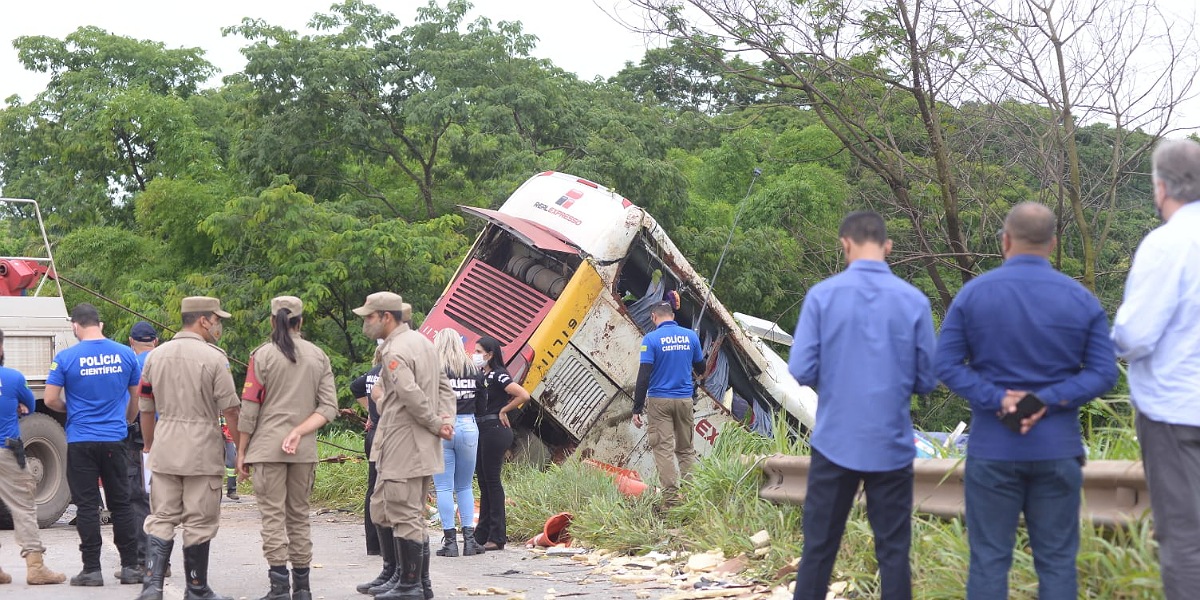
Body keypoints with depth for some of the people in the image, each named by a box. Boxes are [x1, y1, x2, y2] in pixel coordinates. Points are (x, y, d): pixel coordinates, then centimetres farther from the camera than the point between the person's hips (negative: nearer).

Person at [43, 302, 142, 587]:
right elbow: (138, 395, 10)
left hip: (81, 441, -2)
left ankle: (92, 569, 4)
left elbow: (51, 399, -7)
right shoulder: (125, 354, 1)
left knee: (87, 505, 3)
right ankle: (130, 566, 11)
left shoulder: (66, 358, -7)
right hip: (115, 440, 2)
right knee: (121, 503, 9)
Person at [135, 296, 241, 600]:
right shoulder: (213, 357, -9)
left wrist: (149, 447, 24)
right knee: (199, 523, 4)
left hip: (164, 450, 5)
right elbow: (229, 408, -10)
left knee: (161, 518, 9)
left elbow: (146, 409, 13)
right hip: (203, 451, -4)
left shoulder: (155, 356, 8)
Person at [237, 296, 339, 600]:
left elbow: (249, 407, -4)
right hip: (305, 450, 4)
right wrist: (299, 432, -5)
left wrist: (241, 451, 2)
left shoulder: (262, 355, -3)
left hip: (267, 447, -3)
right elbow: (329, 407, 1)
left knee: (273, 516, -2)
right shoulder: (318, 356, 8)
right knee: (299, 516, 11)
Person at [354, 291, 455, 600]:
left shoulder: (394, 351, -15)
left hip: (403, 446, -10)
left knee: (405, 516, -3)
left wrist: (435, 424, -12)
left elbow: (412, 395, -25)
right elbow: (444, 386, 14)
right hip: (423, 447, 10)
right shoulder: (422, 341, 15)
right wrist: (444, 419, 0)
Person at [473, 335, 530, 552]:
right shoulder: (482, 376, 14)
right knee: (483, 482, 12)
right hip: (482, 431, 9)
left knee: (492, 481, -6)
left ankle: (497, 537, -2)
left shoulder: (498, 375, -12)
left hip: (495, 430, -9)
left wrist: (503, 411, -12)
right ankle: (482, 534, 19)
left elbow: (523, 395, -22)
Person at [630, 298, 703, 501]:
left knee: (664, 449, -2)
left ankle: (671, 496, -6)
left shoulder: (651, 338, -9)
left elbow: (644, 376, -13)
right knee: (686, 449, 12)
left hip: (659, 401, -4)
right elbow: (700, 368, 14)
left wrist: (637, 409, -10)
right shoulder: (690, 336, 2)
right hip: (685, 400, 4)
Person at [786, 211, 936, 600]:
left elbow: (801, 370, -7)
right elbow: (928, 380, 0)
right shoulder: (914, 301, -5)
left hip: (835, 442, 0)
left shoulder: (821, 295, -7)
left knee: (819, 548, 9)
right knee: (893, 551, 8)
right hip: (891, 445, 0)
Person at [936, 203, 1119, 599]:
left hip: (992, 448, -1)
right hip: (1058, 448, 1)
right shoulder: (1082, 299, 1)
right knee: (1056, 561, 7)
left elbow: (946, 365, -8)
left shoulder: (973, 293, -2)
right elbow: (1103, 373, -5)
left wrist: (997, 400, -13)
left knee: (989, 559, 5)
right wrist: (1048, 400, -12)